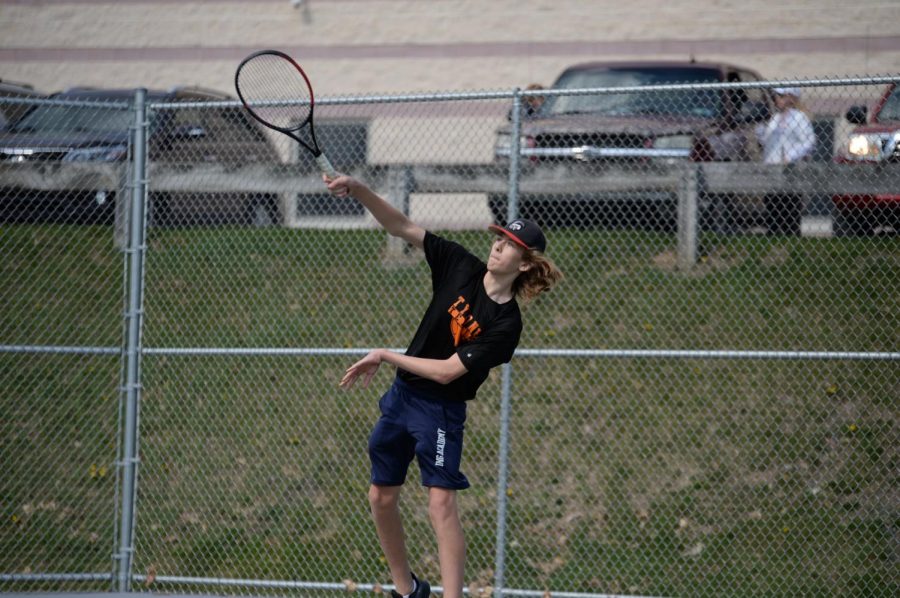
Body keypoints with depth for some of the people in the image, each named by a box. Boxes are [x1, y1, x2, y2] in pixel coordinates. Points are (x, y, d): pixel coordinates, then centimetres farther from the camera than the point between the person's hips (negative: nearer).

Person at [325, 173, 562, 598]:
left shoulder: (506, 324, -19)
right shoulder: (460, 267, -6)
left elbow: (447, 370, -22)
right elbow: (402, 227, -7)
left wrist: (385, 356, -18)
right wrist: (358, 191, -21)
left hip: (440, 410, -6)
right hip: (401, 395, 6)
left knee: (441, 502, -18)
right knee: (381, 497, 11)